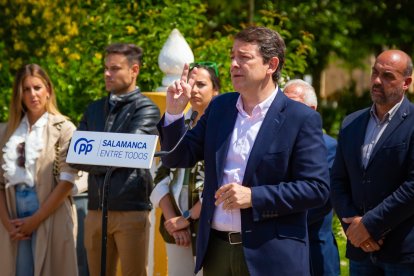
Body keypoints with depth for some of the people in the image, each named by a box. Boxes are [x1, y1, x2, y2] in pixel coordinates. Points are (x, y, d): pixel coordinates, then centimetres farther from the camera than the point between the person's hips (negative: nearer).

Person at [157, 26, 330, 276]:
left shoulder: (301, 119, -6)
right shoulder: (219, 108, 10)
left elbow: (317, 189, -11)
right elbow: (177, 158, 12)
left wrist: (254, 197, -18)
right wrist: (174, 112, -4)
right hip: (217, 251, 5)